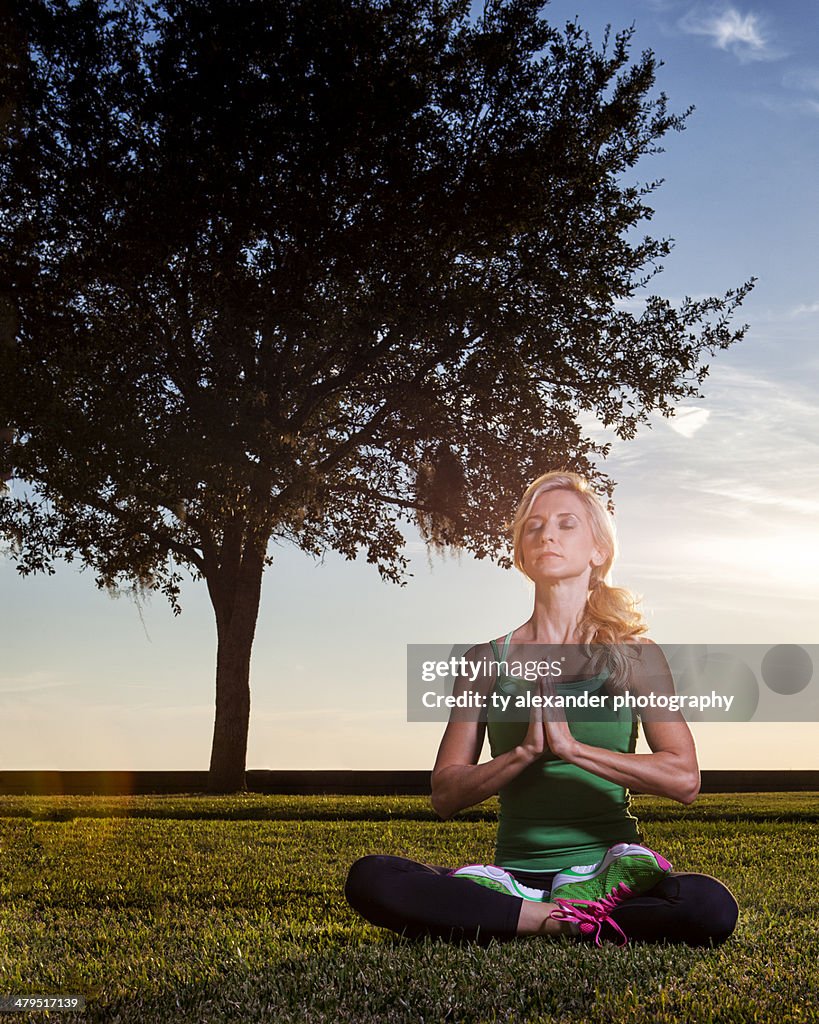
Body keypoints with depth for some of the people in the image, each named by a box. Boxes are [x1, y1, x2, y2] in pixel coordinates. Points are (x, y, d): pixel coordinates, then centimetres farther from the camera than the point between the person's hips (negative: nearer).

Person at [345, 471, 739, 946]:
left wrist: (572, 746, -16)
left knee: (711, 907, -32)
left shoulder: (635, 655, 5)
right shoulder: (487, 661, 7)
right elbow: (445, 794, 2)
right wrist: (525, 752, -14)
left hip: (610, 868, -1)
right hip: (515, 874, 1)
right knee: (369, 878, -23)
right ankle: (571, 923, -19)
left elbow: (684, 778, -8)